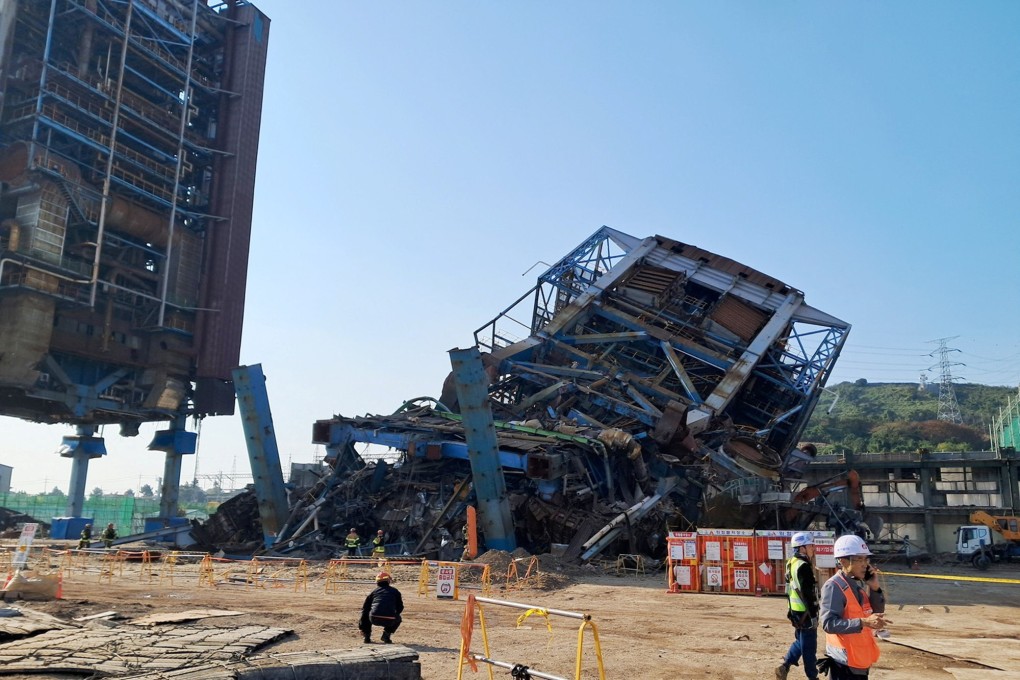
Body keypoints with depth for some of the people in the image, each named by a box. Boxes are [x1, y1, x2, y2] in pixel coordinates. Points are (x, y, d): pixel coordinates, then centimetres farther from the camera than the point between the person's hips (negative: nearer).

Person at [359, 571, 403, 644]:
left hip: (374, 619, 1)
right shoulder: (394, 591, 21)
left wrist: (361, 626, 33)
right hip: (389, 621, -1)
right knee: (398, 619, 35)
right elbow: (400, 607, 24)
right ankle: (386, 635, 16)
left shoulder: (374, 591, 22)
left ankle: (367, 636, 23)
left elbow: (365, 608, 24)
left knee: (366, 614, 36)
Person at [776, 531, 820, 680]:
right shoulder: (803, 566, -19)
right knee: (809, 646, 2)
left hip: (796, 610, 9)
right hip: (805, 612, -9)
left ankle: (784, 666, 13)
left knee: (800, 640, 20)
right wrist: (813, 615, -19)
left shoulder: (792, 563, 11)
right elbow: (807, 593, -22)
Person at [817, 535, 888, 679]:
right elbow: (828, 623, -25)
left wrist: (875, 588, -2)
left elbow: (878, 613, 12)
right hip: (845, 663, -9)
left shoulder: (860, 584, 9)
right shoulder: (834, 586, -17)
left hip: (861, 662, 9)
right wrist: (863, 622, -33)